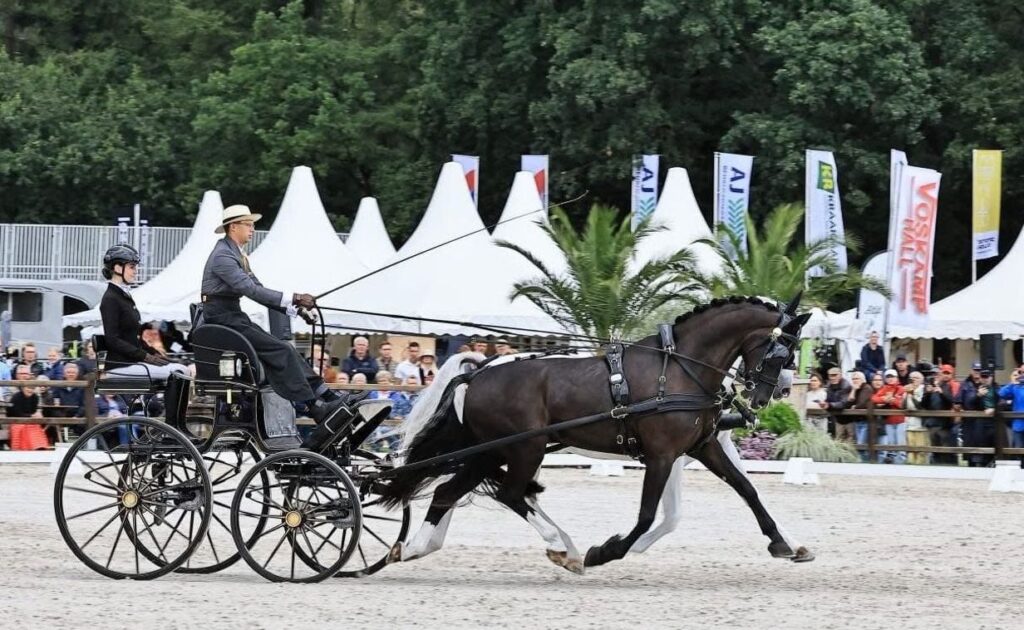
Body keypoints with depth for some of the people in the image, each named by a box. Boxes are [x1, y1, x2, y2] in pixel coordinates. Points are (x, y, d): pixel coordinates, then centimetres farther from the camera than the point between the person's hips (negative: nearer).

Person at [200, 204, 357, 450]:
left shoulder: (237, 255, 17)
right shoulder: (223, 257, -15)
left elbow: (257, 289, 18)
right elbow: (251, 290, -24)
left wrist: (295, 307, 8)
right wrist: (292, 299, -28)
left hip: (234, 318, 10)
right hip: (222, 318, -10)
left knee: (287, 351, 0)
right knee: (281, 351, -18)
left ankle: (329, 398, -6)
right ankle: (316, 409, -21)